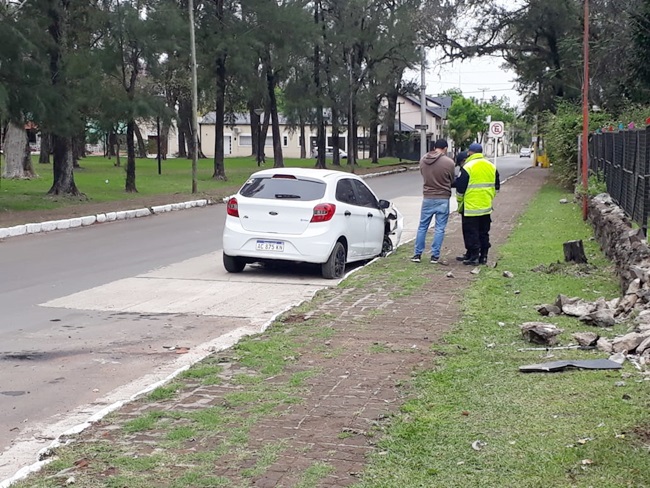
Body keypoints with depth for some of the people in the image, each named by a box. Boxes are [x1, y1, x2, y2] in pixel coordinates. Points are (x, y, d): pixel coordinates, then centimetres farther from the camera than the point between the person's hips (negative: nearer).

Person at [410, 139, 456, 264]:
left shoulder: (423, 160, -2)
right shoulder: (449, 162, -12)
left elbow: (423, 175, 6)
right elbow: (452, 181, 1)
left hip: (427, 198, 3)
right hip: (443, 199, -3)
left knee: (422, 227, 12)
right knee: (439, 229, 5)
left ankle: (417, 254, 13)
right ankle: (435, 256, 5)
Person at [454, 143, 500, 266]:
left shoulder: (467, 167, -13)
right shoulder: (491, 167, 7)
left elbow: (460, 188, -10)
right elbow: (496, 187, 15)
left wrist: (459, 201, 6)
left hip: (471, 207, -6)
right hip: (486, 207, 6)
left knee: (471, 233, 1)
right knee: (484, 233, 14)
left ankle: (473, 257, 1)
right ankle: (483, 256, 17)